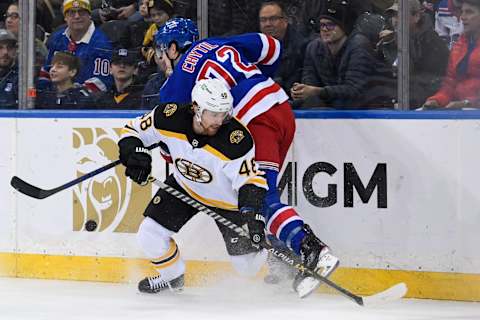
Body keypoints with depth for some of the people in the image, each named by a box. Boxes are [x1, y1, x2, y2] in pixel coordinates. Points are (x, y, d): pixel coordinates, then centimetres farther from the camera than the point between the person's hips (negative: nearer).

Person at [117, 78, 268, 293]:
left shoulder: (236, 140, -36)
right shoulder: (170, 118, -26)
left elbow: (250, 182, -32)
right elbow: (133, 130, -10)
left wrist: (253, 218, -47)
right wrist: (134, 154, -30)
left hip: (228, 199, -3)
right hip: (184, 186, 3)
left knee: (247, 266, -2)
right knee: (150, 235, -7)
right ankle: (172, 276, 25)